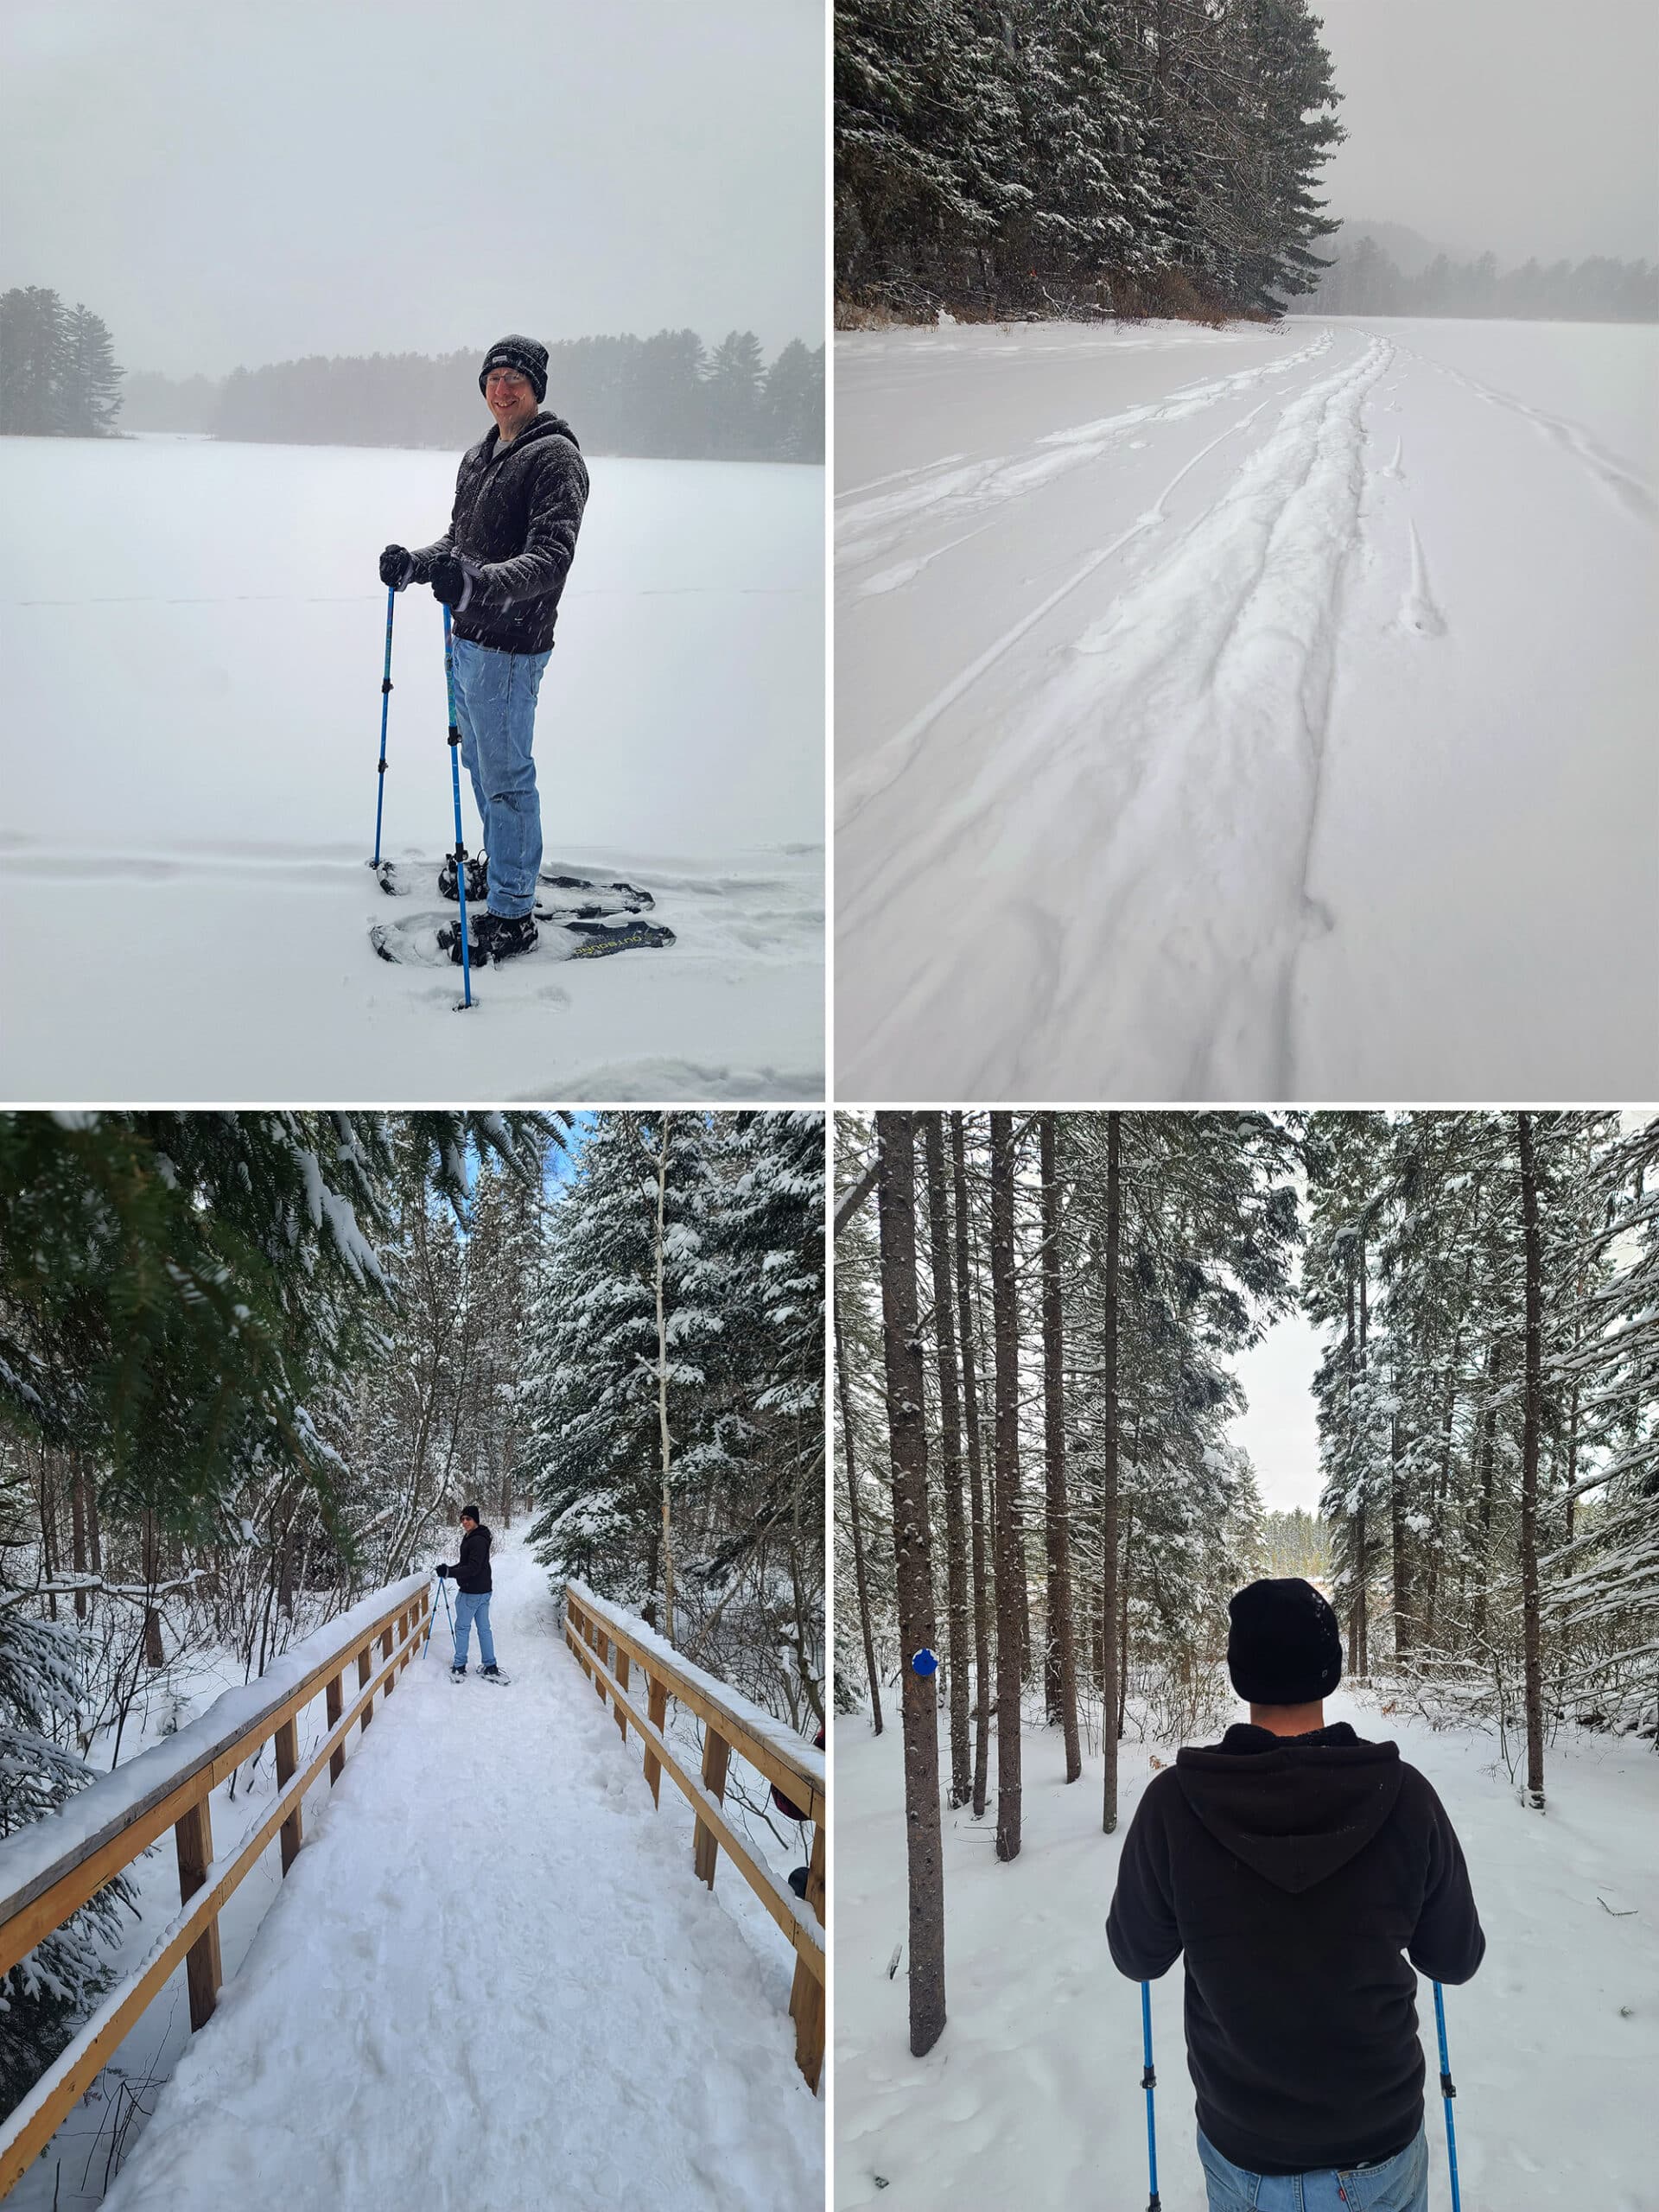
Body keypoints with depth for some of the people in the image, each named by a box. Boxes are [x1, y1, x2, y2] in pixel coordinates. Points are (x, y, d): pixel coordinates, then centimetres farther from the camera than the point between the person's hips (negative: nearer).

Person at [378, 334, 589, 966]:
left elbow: (551, 558, -25)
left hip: (510, 644, -9)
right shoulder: (478, 457, 14)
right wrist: (415, 562, 1)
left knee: (506, 775, -5)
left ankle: (512, 913, 1)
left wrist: (478, 584, -40)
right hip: (468, 636, 9)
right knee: (479, 760, 21)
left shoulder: (555, 457, -13)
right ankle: (498, 864, 39)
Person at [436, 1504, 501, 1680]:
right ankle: (491, 1667, 14)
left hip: (471, 1593, -10)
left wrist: (449, 1572, -27)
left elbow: (472, 1568, -26)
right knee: (484, 1628, 11)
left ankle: (459, 1667, 10)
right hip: (484, 1591, 10)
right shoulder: (471, 1538, 13)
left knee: (462, 1627, 2)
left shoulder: (477, 1541, -21)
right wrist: (449, 1569, 10)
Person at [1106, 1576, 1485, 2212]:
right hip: (1382, 2147, 0)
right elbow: (1456, 1961, -3)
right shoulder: (1404, 1796, -18)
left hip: (1242, 2154, 0)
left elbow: (1137, 1958, -4)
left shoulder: (1174, 1802, -20)